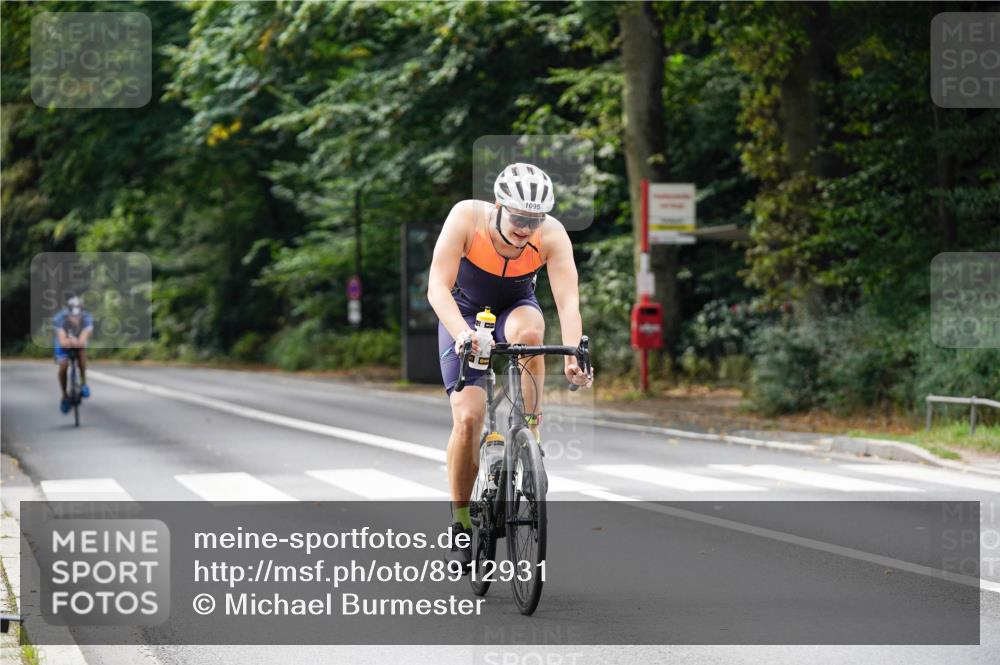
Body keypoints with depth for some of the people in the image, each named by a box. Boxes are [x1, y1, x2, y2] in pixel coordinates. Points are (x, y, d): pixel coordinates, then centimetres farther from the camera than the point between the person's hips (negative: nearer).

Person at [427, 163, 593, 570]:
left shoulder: (552, 235, -26)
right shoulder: (467, 218, -30)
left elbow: (568, 300, -35)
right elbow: (437, 287, -36)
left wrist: (573, 356, -51)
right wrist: (462, 334, -54)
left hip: (515, 307, 1)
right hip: (464, 312, -1)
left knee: (528, 331, -38)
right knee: (468, 417, -17)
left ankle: (528, 430, -20)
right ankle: (461, 525, -1)